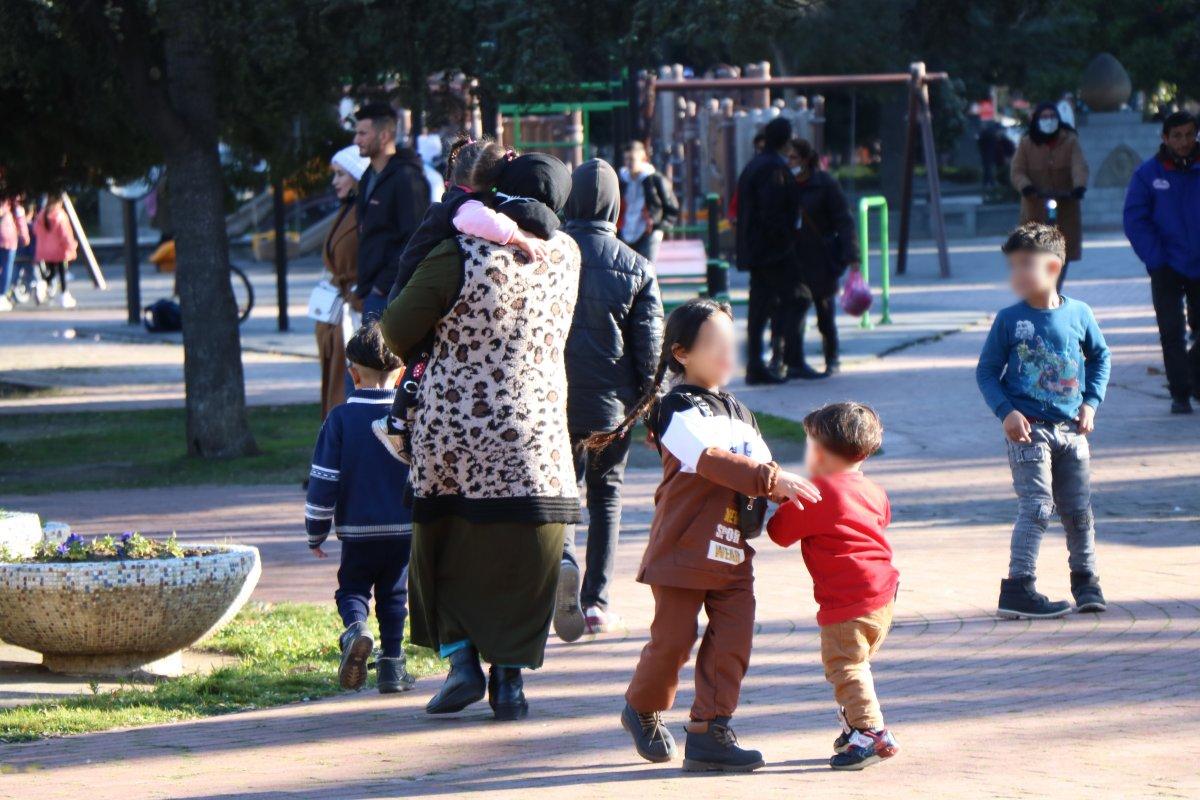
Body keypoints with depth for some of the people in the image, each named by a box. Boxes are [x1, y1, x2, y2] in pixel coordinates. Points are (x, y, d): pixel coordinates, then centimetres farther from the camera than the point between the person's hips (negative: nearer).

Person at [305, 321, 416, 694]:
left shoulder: (341, 418, -6)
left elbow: (323, 481, -6)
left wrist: (316, 533, 4)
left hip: (357, 530, -1)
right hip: (405, 529, 1)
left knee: (352, 588, 14)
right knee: (393, 595, 14)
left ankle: (355, 628, -16)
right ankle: (392, 665, 9)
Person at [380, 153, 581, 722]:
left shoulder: (460, 255, -13)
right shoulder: (565, 256, -1)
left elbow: (398, 328, -7)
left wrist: (417, 360, 15)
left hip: (451, 424, -2)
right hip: (535, 428, 2)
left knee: (448, 549, 14)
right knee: (523, 556, 9)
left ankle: (462, 660, 3)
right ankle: (509, 677, 9)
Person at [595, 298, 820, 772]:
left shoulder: (738, 413, 18)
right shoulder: (678, 409, -9)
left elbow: (759, 461, 14)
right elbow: (712, 459, -22)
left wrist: (784, 487, -8)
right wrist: (772, 480, -27)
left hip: (732, 551, 7)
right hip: (683, 549, -7)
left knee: (732, 641, -3)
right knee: (672, 640, 0)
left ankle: (709, 731, 0)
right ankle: (643, 711, 24)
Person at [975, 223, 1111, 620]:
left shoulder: (1078, 314, 0)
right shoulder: (1009, 320, -6)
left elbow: (1100, 356, 16)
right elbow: (986, 371, -1)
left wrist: (1091, 401, 5)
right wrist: (1006, 412, -14)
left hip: (1071, 430, 3)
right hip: (1028, 429, -3)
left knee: (1079, 509, 11)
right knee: (1037, 507, -11)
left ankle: (1086, 579, 28)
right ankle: (1018, 588, -8)